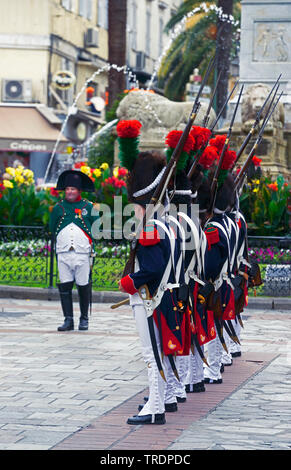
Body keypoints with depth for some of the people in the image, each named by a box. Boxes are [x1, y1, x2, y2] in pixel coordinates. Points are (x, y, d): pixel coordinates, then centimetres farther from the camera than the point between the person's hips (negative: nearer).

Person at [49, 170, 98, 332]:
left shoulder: (88, 207, 3)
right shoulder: (59, 207, 9)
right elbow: (53, 229, 17)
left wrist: (84, 240, 5)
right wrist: (64, 240, 11)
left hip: (83, 253, -2)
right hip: (63, 253, 2)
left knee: (84, 287, 3)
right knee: (65, 286, -3)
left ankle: (84, 319, 15)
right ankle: (68, 320, 0)